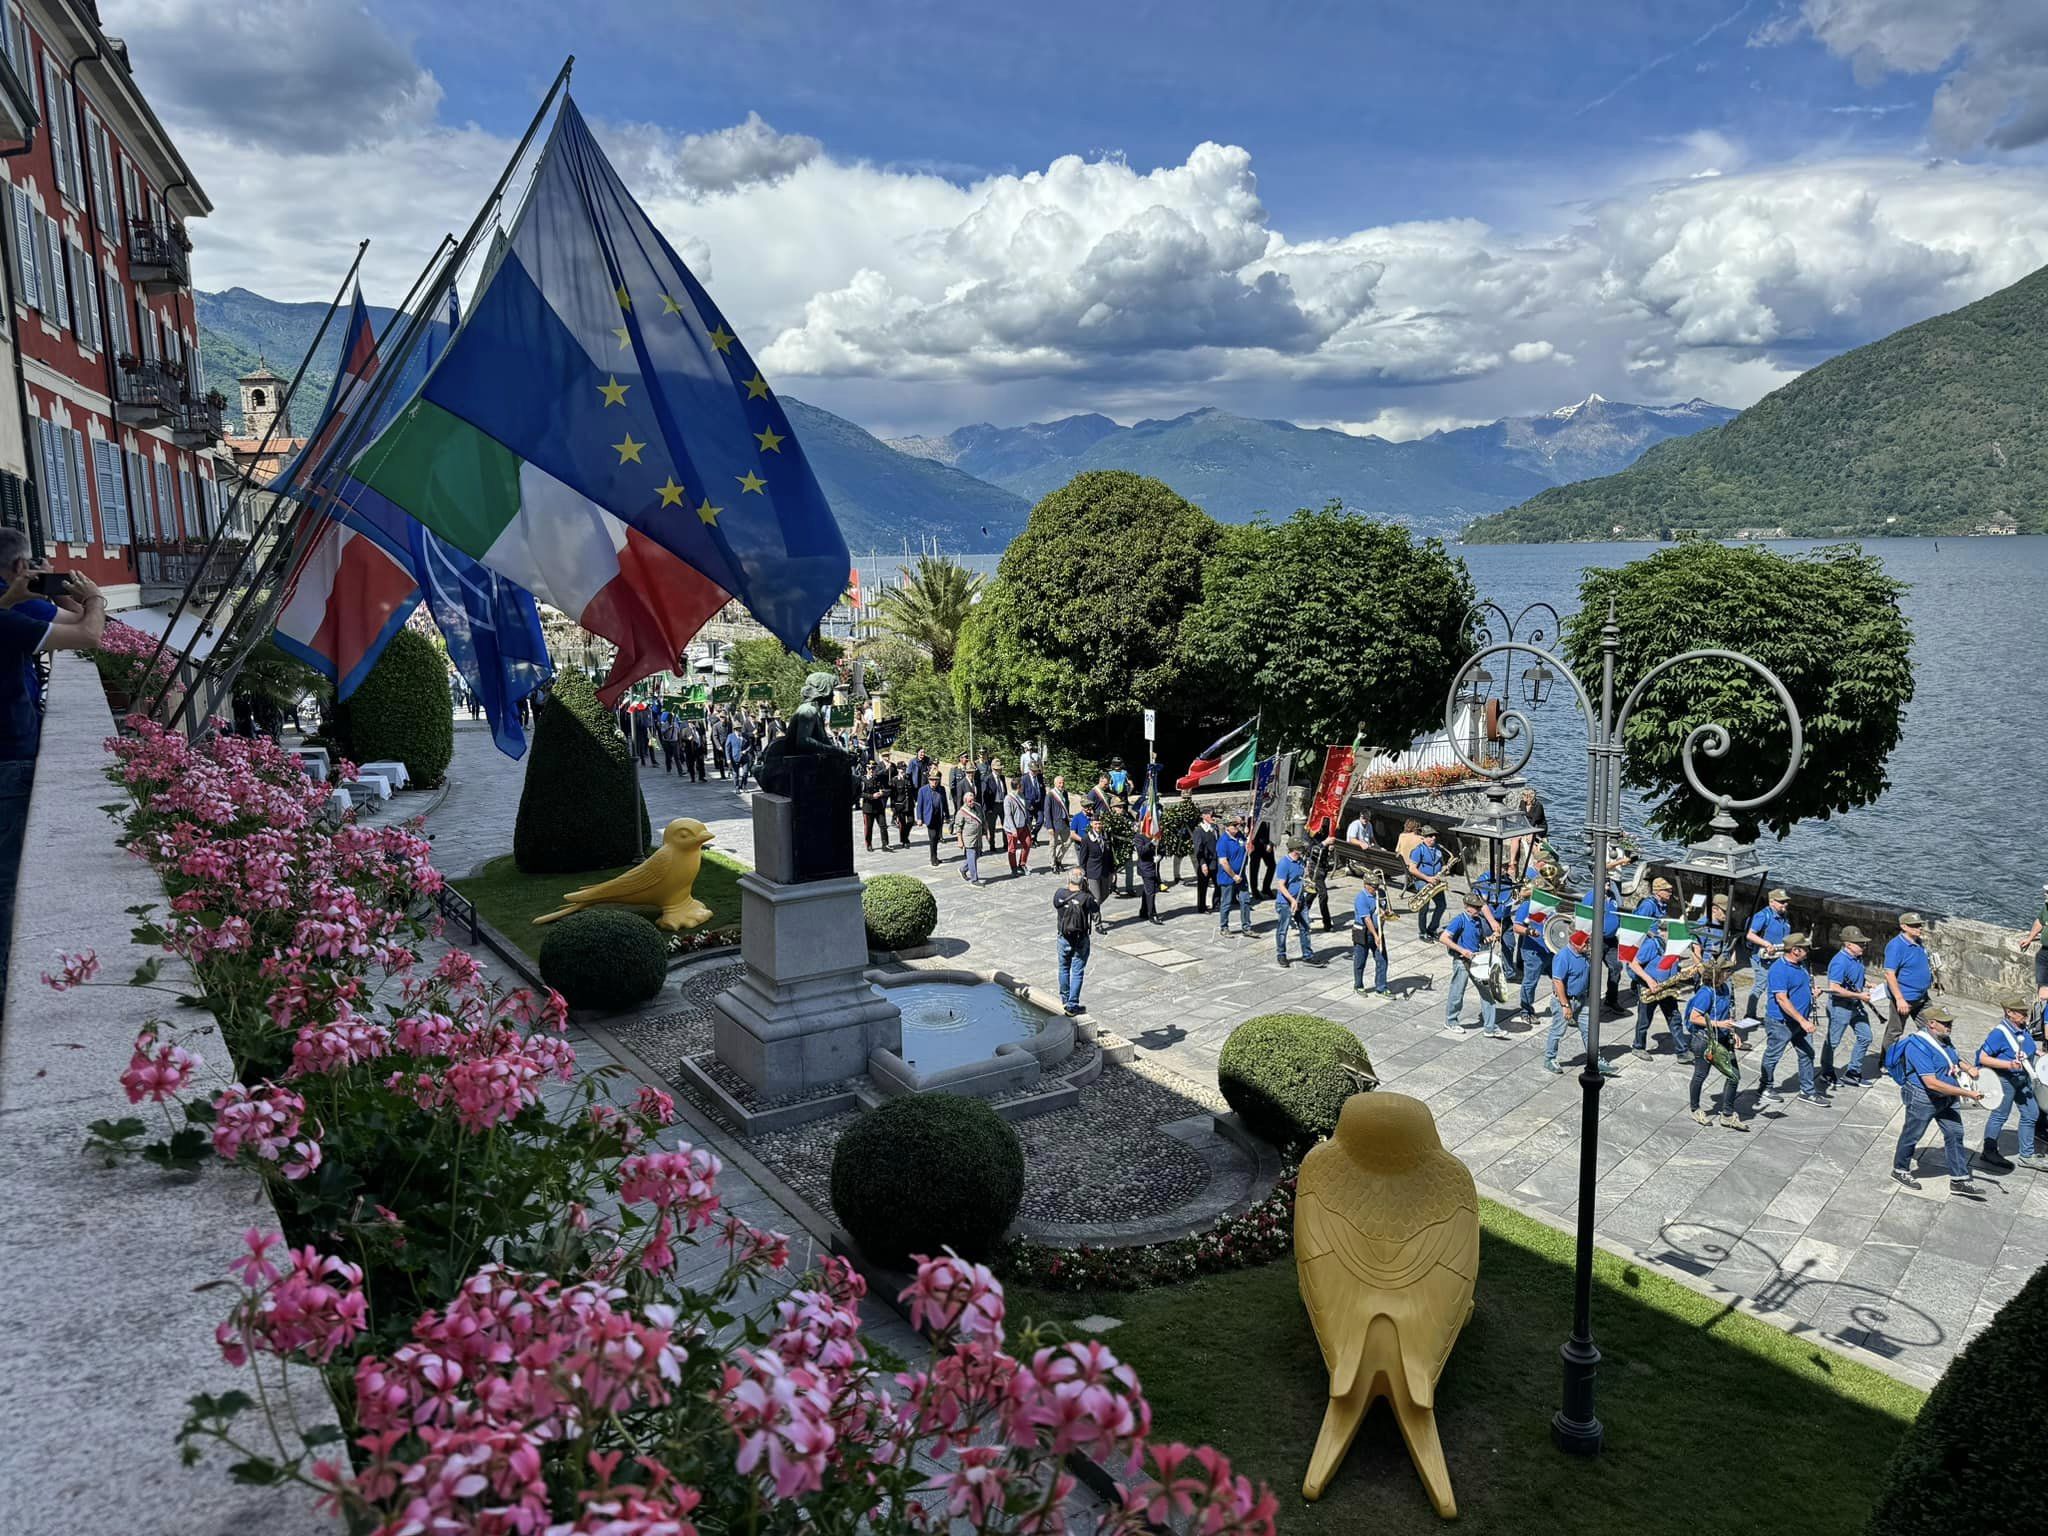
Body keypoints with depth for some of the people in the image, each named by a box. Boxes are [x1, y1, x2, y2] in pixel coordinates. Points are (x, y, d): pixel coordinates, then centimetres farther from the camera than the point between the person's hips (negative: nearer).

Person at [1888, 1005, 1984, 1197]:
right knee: (1912, 1135, 9)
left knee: (1955, 1134, 6)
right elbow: (1932, 1083, -31)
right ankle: (1900, 1170, 29)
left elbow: (1954, 1058, 23)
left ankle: (1959, 1180, 15)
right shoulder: (1918, 1046, -27)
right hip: (1923, 1098, -8)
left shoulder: (1942, 1039, 2)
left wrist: (1968, 1067, -1)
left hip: (1947, 1097, 8)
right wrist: (1966, 1093, -31)